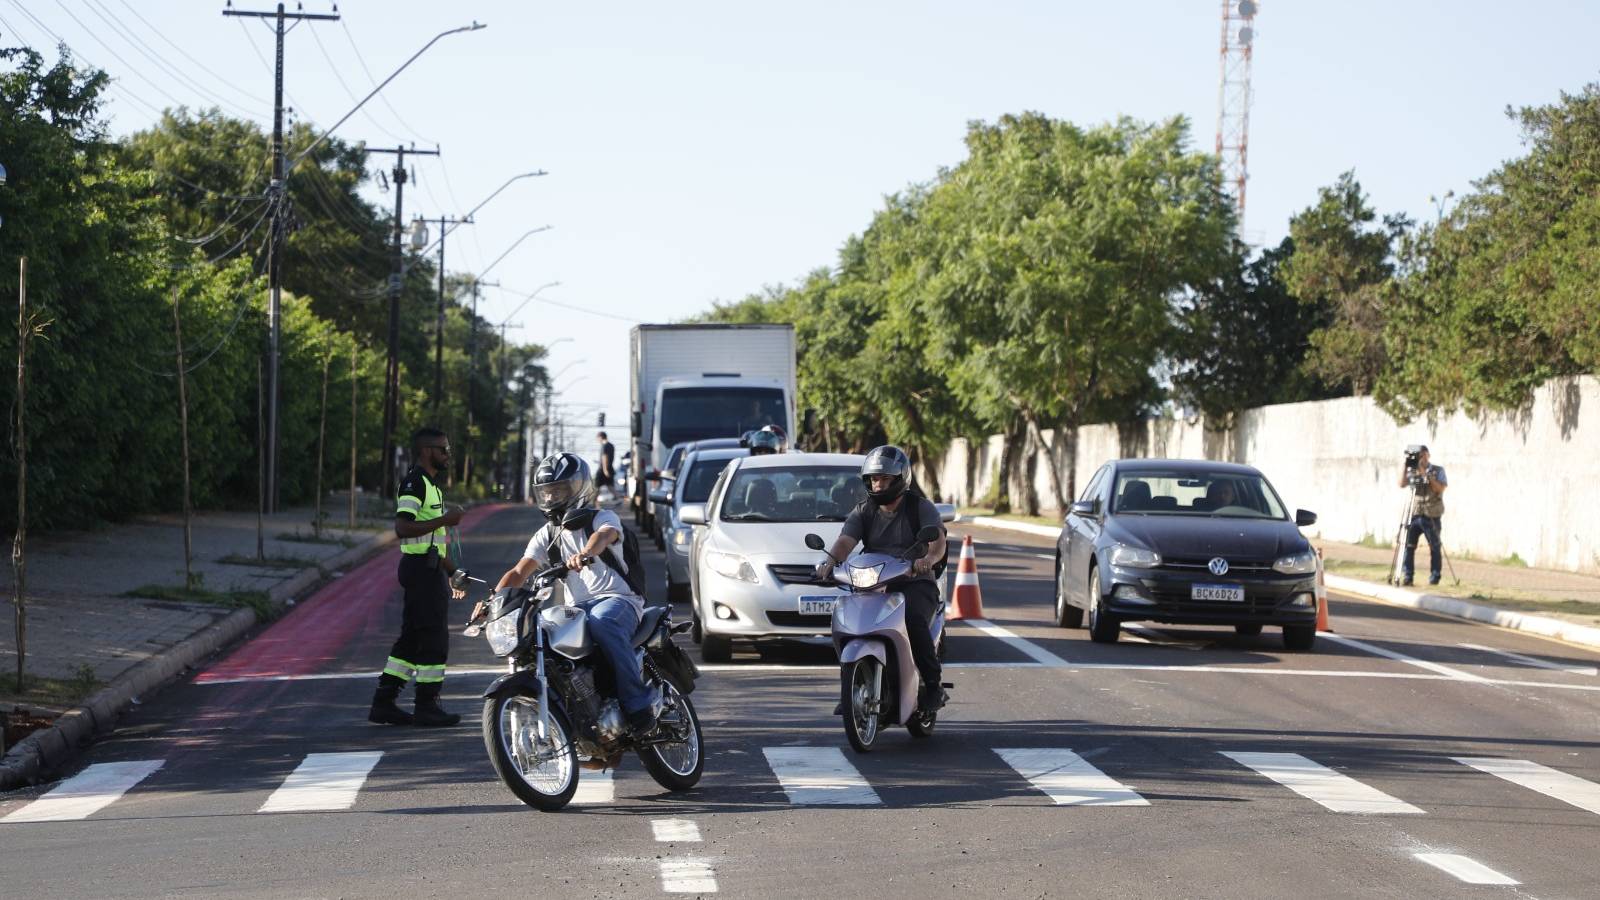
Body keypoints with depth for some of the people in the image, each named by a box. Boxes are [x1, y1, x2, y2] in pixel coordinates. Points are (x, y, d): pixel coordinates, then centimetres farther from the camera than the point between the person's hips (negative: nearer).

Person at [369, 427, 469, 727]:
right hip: (421, 567, -10)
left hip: (429, 569, 10)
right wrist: (445, 520, -21)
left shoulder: (430, 485, 20)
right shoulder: (414, 482, -13)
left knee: (411, 638, 10)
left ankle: (384, 703, 12)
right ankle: (427, 707, -2)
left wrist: (451, 571, 25)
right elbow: (403, 528, -24)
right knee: (434, 638, -7)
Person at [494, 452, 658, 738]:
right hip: (577, 607, 6)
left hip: (618, 599, -6)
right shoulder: (547, 535, 18)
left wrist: (585, 554, -49)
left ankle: (638, 703, -37)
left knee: (602, 622, -39)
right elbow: (519, 572, 6)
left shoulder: (603, 518, 2)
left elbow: (603, 535, -24)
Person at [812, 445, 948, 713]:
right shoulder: (863, 511, 11)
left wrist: (929, 558, -39)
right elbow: (846, 541, -6)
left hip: (915, 583, -4)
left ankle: (933, 685, -21)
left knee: (914, 620, -34)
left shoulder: (921, 507, 1)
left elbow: (938, 541, -15)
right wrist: (830, 562, -29)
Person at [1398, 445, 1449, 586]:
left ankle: (1434, 576, 9)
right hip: (1414, 514, 2)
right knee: (1408, 545, -5)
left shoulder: (1438, 470, 3)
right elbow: (1402, 484, -3)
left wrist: (1426, 475, -17)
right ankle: (1407, 576, -1)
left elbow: (1440, 488, -10)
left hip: (1432, 516, -2)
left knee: (1434, 547, 1)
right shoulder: (1412, 471, 10)